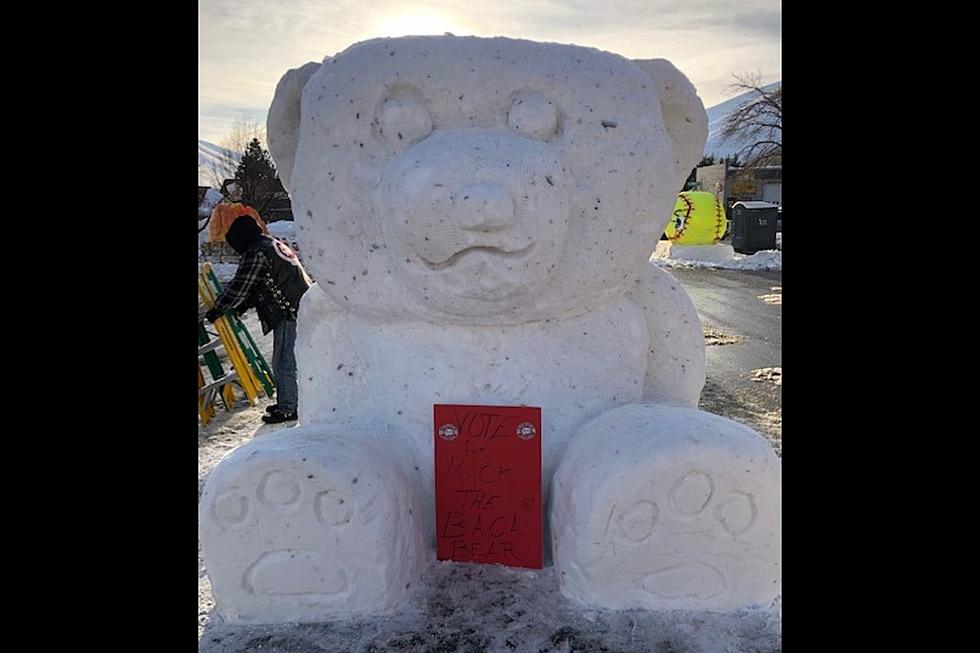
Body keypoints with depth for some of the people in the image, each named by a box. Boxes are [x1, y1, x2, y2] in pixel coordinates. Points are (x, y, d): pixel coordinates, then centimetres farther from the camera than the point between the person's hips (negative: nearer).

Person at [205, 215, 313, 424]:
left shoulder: (256, 254, -11)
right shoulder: (275, 245, 20)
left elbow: (238, 287, -8)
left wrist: (216, 310, 3)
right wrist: (243, 305, 22)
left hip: (290, 314, -10)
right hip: (304, 309, 10)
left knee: (284, 363, -3)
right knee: (288, 361, 17)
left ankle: (287, 409, 3)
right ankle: (287, 402, 26)